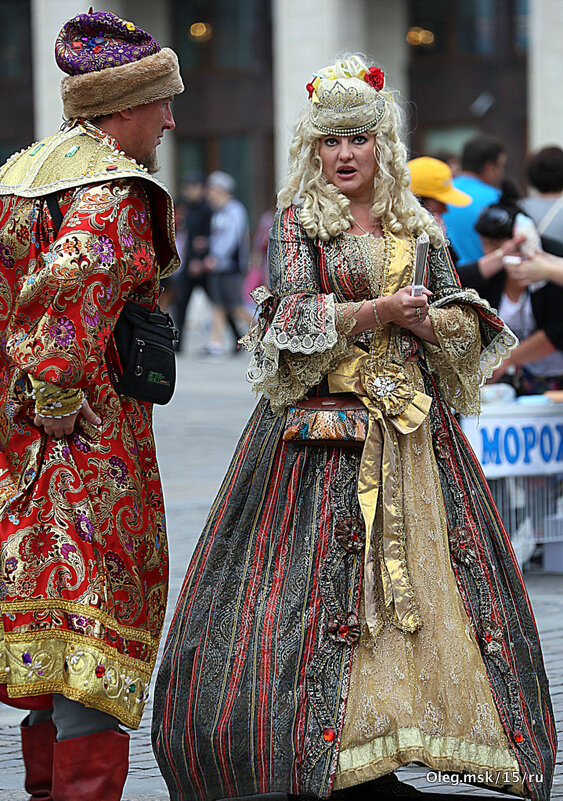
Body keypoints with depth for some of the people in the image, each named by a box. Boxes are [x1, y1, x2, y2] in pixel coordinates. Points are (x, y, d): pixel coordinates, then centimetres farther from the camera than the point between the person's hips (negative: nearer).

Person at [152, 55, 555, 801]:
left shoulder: (416, 229, 14)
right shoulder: (296, 221, 4)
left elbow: (467, 324, 12)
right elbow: (294, 315, -8)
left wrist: (417, 319, -7)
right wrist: (379, 309, -12)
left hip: (412, 427, 4)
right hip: (321, 428, -4)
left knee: (419, 574, -2)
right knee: (324, 579, -9)